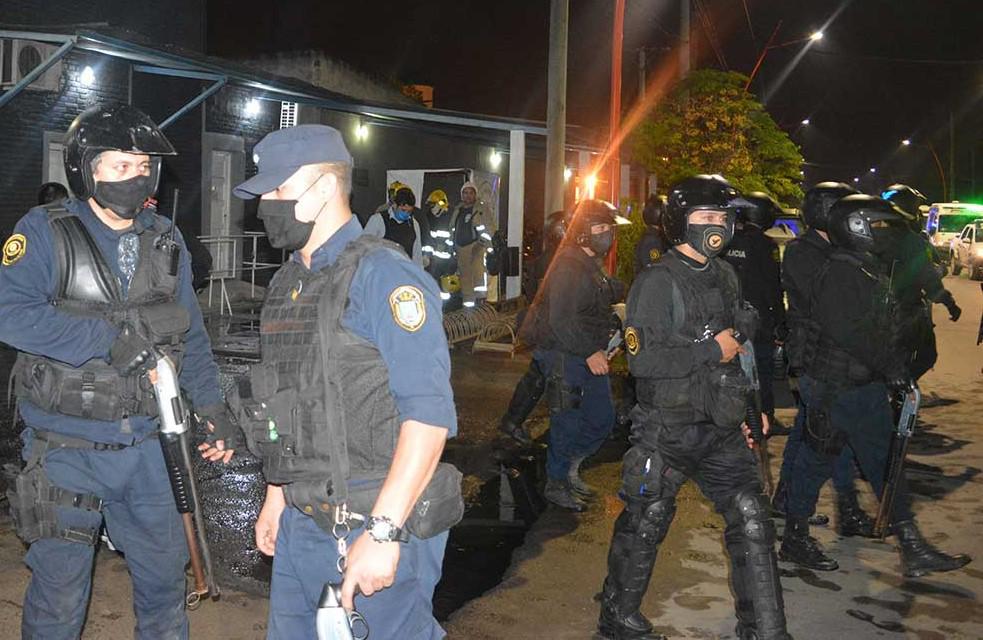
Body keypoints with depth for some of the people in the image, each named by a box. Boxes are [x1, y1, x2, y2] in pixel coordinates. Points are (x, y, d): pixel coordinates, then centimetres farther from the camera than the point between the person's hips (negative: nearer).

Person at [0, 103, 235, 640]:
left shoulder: (165, 240, 7)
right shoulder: (45, 232, -8)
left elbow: (189, 333, 13)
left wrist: (211, 405, 8)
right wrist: (114, 336, -26)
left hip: (144, 444, 4)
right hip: (65, 446, -4)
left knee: (165, 573, 16)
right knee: (60, 591, 8)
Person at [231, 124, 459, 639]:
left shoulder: (384, 276, -15)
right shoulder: (286, 284, 12)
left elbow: (429, 413, -22)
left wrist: (382, 532, -24)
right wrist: (276, 497, 19)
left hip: (380, 522, -8)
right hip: (301, 524, 8)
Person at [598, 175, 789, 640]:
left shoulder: (725, 277, 9)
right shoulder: (657, 283, -15)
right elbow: (643, 360, -25)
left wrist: (753, 405, 19)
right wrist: (712, 350, -19)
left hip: (721, 427, 6)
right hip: (667, 431, -6)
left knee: (752, 524, 3)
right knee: (645, 527, 8)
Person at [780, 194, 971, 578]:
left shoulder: (872, 269, 14)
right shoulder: (840, 271, -18)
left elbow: (884, 327, 19)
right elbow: (846, 331, -27)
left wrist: (896, 365, 10)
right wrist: (891, 366, -23)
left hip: (866, 386, 11)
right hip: (832, 388, -11)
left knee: (884, 462, 13)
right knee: (817, 460, 1)